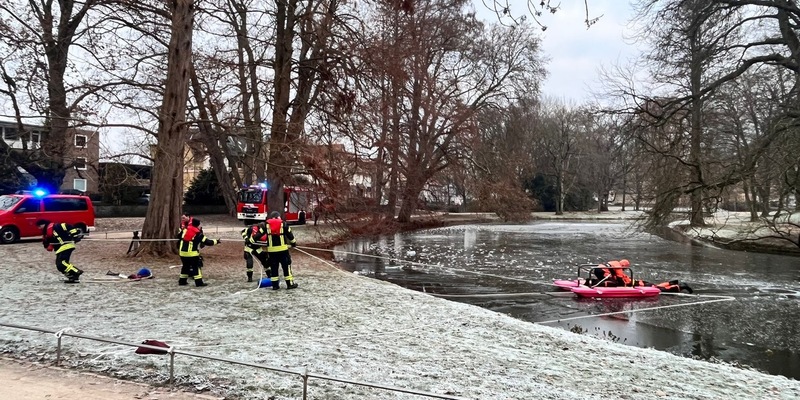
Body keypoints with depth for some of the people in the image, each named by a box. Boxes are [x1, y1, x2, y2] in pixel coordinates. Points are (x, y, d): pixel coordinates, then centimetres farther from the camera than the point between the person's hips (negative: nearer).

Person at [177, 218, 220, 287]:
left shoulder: (185, 229, 6)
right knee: (196, 266, 1)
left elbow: (179, 236, 20)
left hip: (182, 252, 6)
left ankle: (182, 281, 25)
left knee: (185, 266, 20)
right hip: (192, 253, -6)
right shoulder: (198, 234, -8)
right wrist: (217, 241, 3)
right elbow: (207, 242, -6)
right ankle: (199, 282, -3)